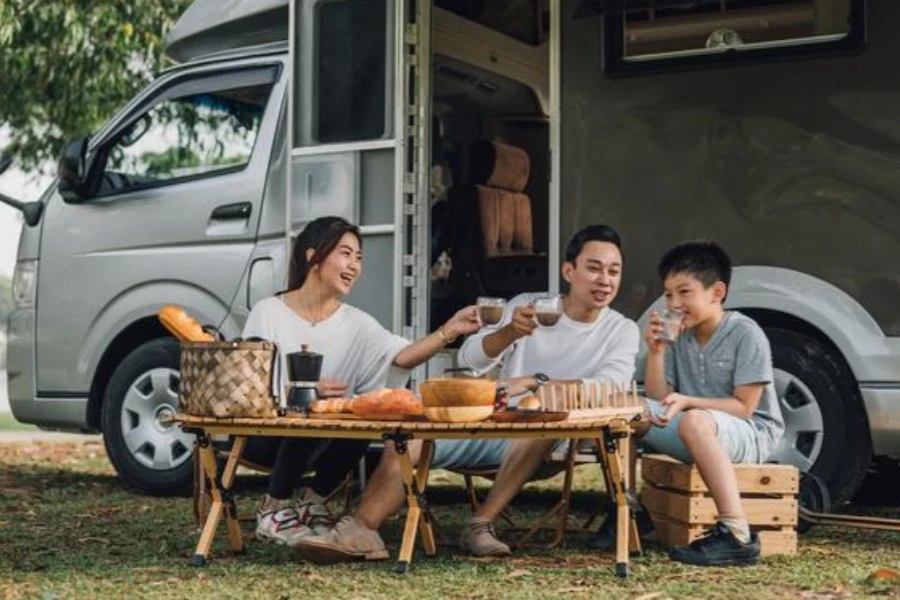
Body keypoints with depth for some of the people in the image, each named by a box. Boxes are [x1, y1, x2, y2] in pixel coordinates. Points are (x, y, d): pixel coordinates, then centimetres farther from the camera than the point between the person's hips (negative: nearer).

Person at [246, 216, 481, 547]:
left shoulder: (355, 323, 5)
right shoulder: (268, 313, -4)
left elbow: (402, 356, -13)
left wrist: (449, 331, -31)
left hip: (328, 440, 4)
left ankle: (312, 500, 0)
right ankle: (274, 508, -8)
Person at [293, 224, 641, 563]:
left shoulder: (622, 331, 3)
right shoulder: (526, 306, 8)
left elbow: (608, 389, -16)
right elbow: (469, 360, -4)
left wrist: (534, 382, -27)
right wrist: (509, 333, -25)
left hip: (540, 442, -3)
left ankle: (481, 524, -34)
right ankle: (360, 529, -32)